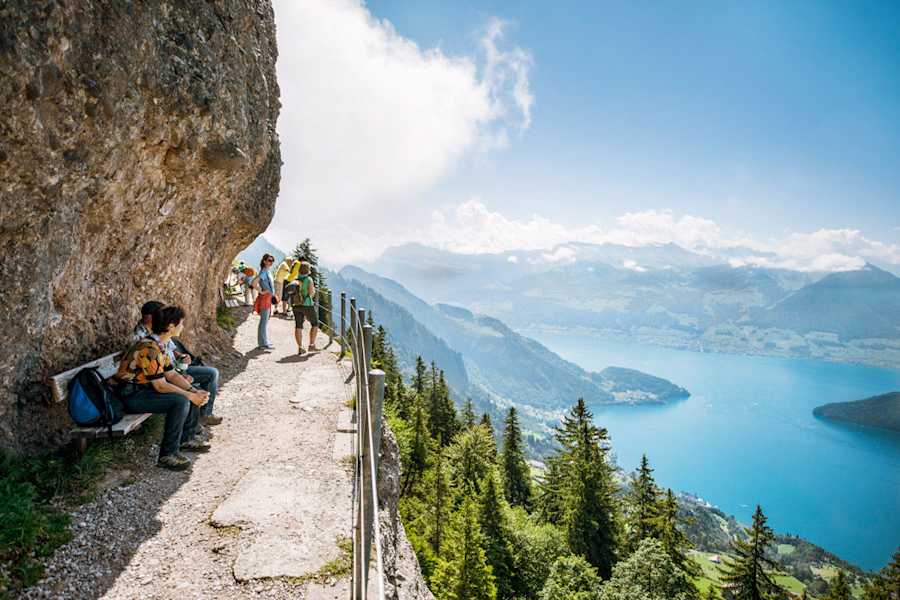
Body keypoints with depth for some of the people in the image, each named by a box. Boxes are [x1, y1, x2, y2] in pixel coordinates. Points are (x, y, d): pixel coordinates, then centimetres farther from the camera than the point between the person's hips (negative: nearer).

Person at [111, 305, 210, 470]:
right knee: (180, 401, -27)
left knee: (193, 394, 6)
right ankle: (167, 455, -18)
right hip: (129, 395, -10)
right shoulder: (150, 349, -26)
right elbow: (161, 386, -25)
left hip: (143, 388, 10)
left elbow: (172, 374, 7)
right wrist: (190, 395, -17)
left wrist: (194, 391, -6)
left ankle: (187, 438, 18)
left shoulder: (159, 345, 5)